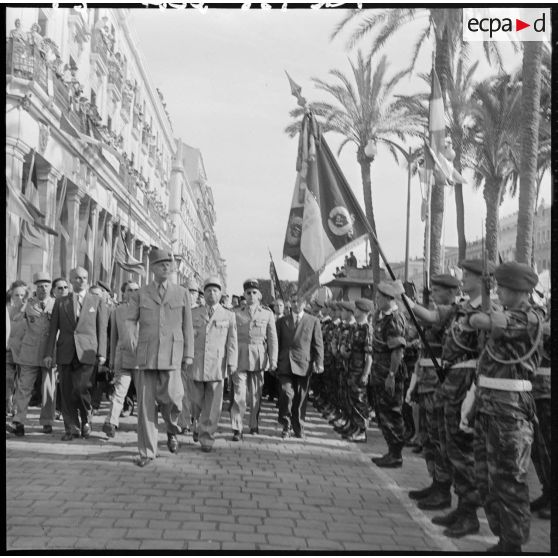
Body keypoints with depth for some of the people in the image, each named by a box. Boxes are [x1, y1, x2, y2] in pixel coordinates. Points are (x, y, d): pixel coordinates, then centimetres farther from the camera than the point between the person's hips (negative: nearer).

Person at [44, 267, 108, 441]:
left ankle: (86, 420, 10)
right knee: (67, 392, 1)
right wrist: (49, 353, 1)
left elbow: (102, 330, 6)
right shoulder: (60, 302, 13)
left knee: (81, 388, -14)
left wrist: (102, 353, -2)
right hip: (65, 353, 2)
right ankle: (72, 428, 12)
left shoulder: (97, 302, 9)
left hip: (86, 353, -2)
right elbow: (53, 329, 10)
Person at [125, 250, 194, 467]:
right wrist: (130, 334, -18)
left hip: (171, 354, -1)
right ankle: (147, 452, 11)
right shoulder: (139, 295, 9)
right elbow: (130, 319, 3)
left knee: (171, 397, -14)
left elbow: (187, 326, 9)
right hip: (146, 354, 1)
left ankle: (172, 430, 20)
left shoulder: (182, 293, 9)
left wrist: (189, 354, 5)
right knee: (146, 403, 2)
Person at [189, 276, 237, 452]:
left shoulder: (229, 316, 7)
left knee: (213, 404, -2)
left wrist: (232, 363, -8)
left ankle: (206, 438, 8)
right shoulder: (193, 314, 10)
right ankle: (199, 425, 33)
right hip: (196, 364, 1)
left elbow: (232, 342, 2)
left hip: (217, 365, -1)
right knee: (197, 401, 6)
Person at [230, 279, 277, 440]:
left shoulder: (267, 313, 5)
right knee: (239, 394, -7)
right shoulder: (236, 313, 5)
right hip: (240, 358, -1)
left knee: (256, 394, 9)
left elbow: (272, 338, 4)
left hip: (259, 359, 1)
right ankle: (237, 429, -5)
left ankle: (254, 425, 24)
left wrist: (273, 359, -3)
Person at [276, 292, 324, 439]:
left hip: (304, 365, 0)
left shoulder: (313, 321, 9)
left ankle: (298, 428, 18)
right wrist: (274, 361, 5)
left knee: (300, 398, 4)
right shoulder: (282, 321, 13)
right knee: (287, 393, -14)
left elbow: (318, 344, 5)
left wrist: (319, 363, -5)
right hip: (285, 364, 0)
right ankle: (286, 426, 2)